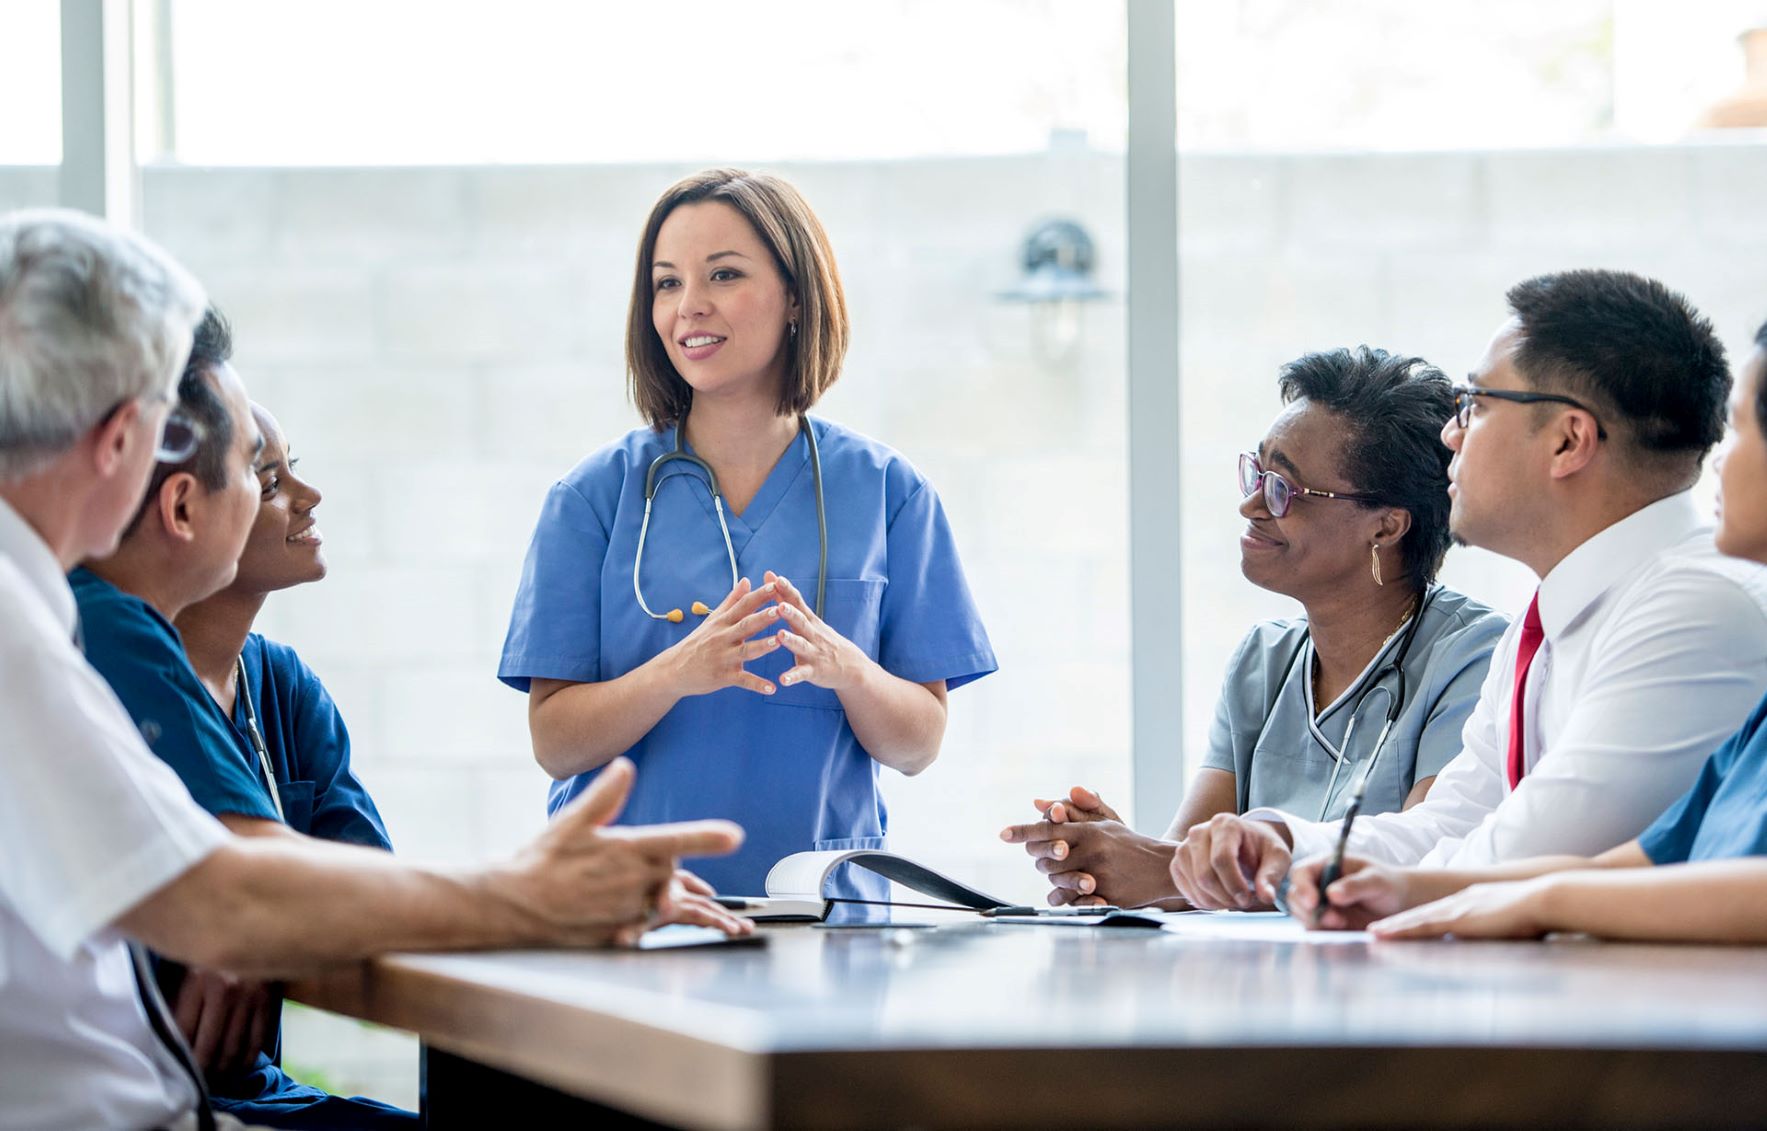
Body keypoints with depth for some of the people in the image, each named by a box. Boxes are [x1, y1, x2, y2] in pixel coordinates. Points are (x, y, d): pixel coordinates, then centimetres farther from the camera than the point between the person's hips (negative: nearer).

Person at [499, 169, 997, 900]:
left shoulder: (887, 493, 7)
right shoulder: (596, 495, 5)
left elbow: (919, 744, 6)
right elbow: (555, 743, 0)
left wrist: (845, 669, -14)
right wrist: (679, 671, -17)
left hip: (819, 903, 0)